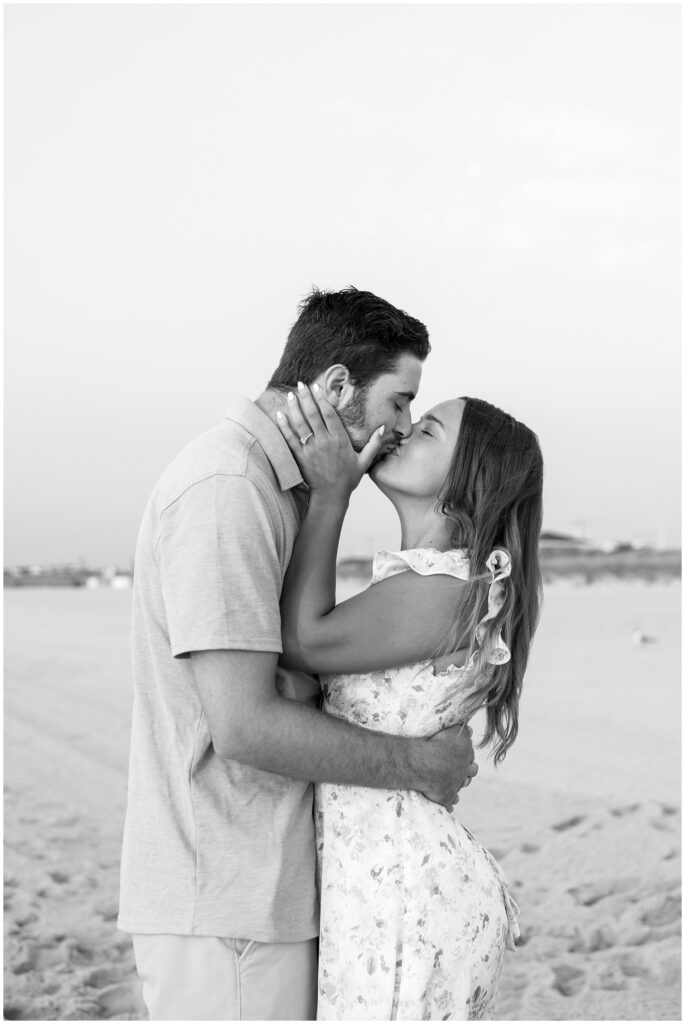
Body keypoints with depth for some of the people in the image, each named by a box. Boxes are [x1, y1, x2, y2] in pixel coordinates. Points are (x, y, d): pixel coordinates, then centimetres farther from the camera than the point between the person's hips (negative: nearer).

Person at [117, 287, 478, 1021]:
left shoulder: (273, 489, 14)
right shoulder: (225, 489, -19)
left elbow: (297, 684, 7)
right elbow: (245, 724, -24)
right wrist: (416, 763, -14)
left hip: (260, 891, 10)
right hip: (226, 906, -10)